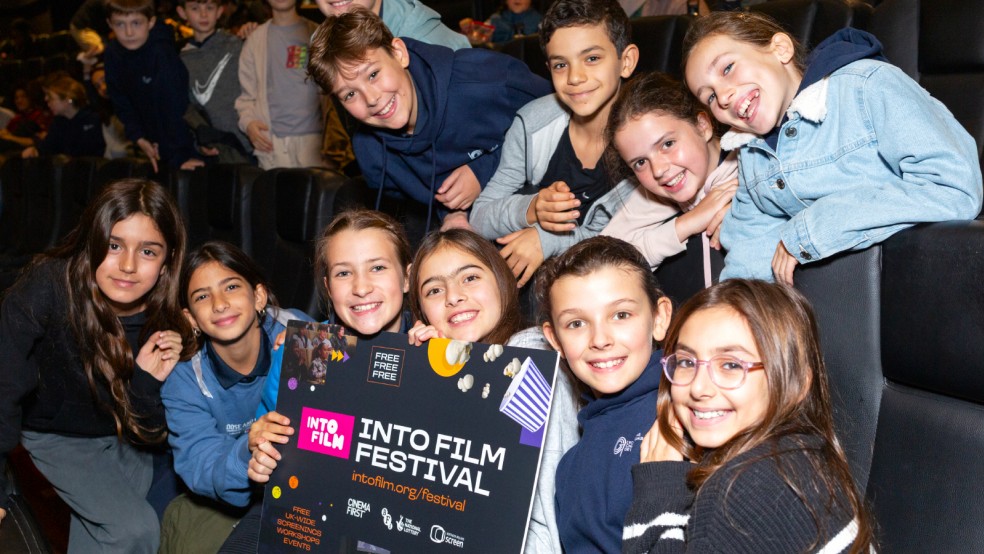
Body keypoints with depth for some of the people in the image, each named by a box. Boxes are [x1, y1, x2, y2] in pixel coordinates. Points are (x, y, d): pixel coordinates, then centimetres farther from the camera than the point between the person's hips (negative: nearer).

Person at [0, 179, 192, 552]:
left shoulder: (166, 322, -21)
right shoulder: (48, 286, -31)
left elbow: (146, 434, -14)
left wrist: (148, 382, -34)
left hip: (119, 437, 3)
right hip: (56, 434, -3)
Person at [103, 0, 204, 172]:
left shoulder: (162, 53, -23)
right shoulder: (113, 53, -5)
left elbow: (175, 106, -24)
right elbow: (121, 102, 4)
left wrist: (182, 155, -26)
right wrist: (138, 138, -6)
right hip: (152, 145, 5)